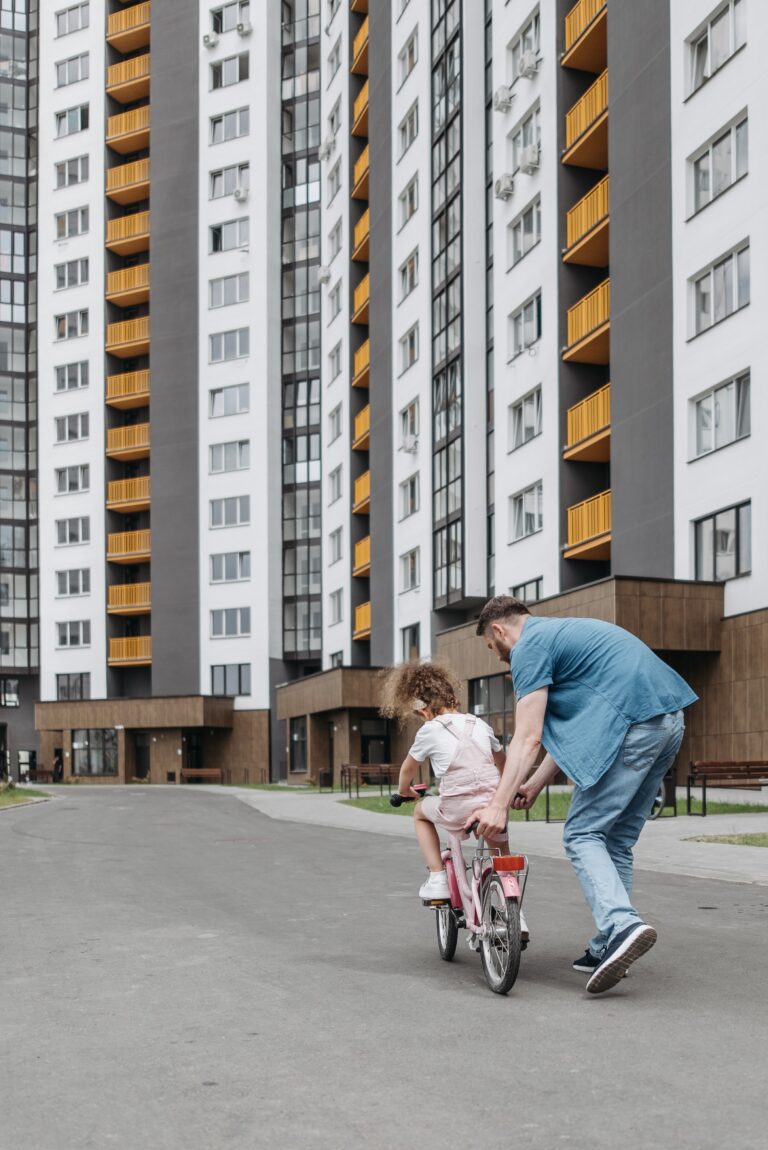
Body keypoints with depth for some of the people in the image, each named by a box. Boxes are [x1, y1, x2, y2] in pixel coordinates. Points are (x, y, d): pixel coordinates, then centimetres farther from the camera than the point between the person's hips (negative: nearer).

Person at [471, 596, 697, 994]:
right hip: (669, 720, 9)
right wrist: (535, 785, 28)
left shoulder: (528, 647, -1)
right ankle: (609, 948, 16)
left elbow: (527, 739, -9)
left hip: (632, 723, -9)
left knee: (582, 835, -3)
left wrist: (499, 805, -9)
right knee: (617, 841, 14)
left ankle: (622, 926, -22)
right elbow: (571, 728, 27)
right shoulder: (563, 632, 28)